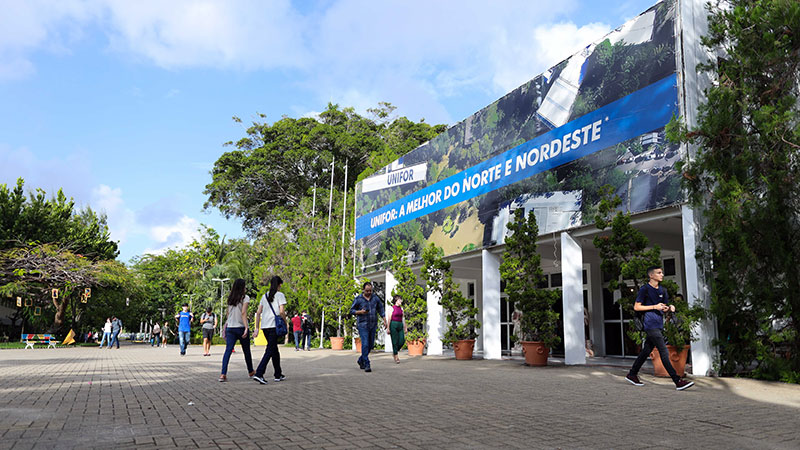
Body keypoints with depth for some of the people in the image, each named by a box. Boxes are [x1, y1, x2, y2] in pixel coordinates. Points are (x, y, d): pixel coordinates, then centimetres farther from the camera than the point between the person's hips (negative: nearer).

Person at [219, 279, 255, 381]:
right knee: (246, 351, 12)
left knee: (228, 350, -3)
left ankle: (223, 374, -16)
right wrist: (246, 327, -20)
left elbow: (228, 314, 15)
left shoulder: (230, 298, 10)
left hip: (230, 327, 4)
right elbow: (243, 313, -16)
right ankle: (250, 372, 26)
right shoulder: (245, 298, -6)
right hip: (241, 327, -4)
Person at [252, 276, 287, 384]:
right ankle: (259, 374, -19)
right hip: (274, 326, -7)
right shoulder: (280, 295, -2)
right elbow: (281, 311, -12)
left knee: (274, 350, 16)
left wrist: (257, 328, 13)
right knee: (270, 350, -7)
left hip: (264, 326, 7)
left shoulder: (264, 296, 16)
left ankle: (278, 374, 23)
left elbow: (258, 313, 12)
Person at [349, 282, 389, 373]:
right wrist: (360, 312, -15)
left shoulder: (375, 298, 8)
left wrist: (385, 321, 7)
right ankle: (367, 365, -8)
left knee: (371, 345, 9)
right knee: (365, 344, -12)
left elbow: (381, 309, 15)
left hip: (373, 325, 4)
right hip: (362, 325, -4)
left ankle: (361, 360, 30)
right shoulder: (358, 299, -3)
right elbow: (351, 310, 2)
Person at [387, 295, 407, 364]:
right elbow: (389, 318, -6)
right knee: (395, 341, -3)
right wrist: (388, 328, -9)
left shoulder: (401, 308, 13)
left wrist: (405, 327, 12)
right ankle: (396, 357, 6)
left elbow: (403, 318, 15)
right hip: (393, 324, -5)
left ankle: (394, 352, 19)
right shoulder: (392, 308, -4)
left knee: (402, 340, -5)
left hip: (400, 325, 5)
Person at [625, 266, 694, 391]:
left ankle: (632, 374, 23)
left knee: (646, 351, 12)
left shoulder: (662, 290, 15)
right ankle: (678, 381, -13)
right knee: (664, 352, -11)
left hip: (659, 325, 8)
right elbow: (636, 307, -8)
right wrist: (655, 307, -15)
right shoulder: (645, 289, -7)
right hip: (651, 325, -8)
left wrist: (669, 307, 0)